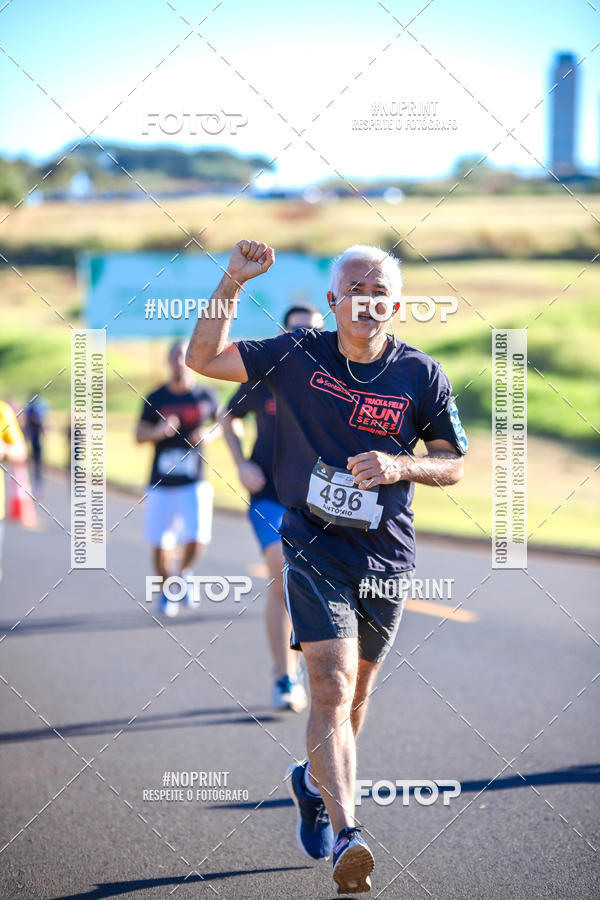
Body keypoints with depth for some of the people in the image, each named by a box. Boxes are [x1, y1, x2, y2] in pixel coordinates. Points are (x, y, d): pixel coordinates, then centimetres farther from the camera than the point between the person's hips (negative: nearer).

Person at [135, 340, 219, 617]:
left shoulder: (206, 395, 1)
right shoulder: (156, 399, 1)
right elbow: (139, 435, 3)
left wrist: (210, 434, -4)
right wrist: (159, 431, -18)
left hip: (194, 484, -1)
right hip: (160, 486, 1)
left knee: (196, 541, -14)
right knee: (160, 546, 2)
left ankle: (183, 572, 19)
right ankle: (166, 591, 27)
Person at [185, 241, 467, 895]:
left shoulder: (422, 375, -2)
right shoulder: (298, 356, -3)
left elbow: (453, 464, 5)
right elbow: (203, 359, -3)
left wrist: (400, 465, -15)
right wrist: (232, 283, -14)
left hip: (386, 557, 3)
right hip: (314, 548, -2)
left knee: (353, 699, 16)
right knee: (332, 688, -17)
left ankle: (313, 782, 45)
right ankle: (346, 836, -24)